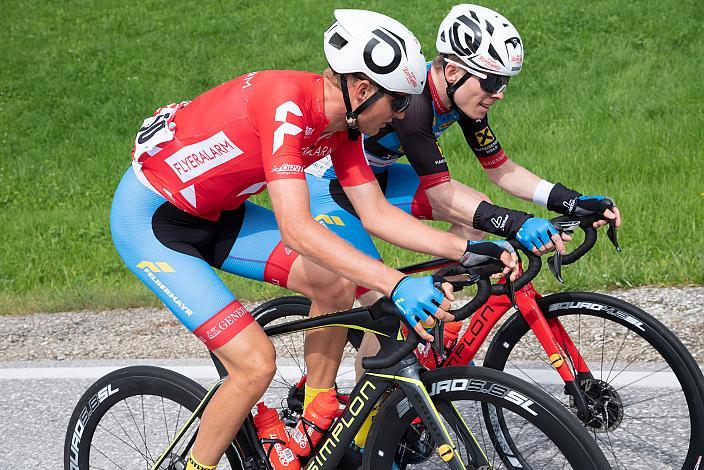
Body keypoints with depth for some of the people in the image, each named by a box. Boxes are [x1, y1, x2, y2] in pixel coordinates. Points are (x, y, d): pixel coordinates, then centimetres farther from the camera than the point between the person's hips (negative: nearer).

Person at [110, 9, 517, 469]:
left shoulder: (343, 123, -5)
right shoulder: (286, 102, -32)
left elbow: (377, 214, 2)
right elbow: (296, 229, -39)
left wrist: (467, 250, -7)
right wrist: (396, 284, -44)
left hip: (215, 212, 8)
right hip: (150, 219, -8)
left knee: (336, 284, -3)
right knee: (256, 363, -16)